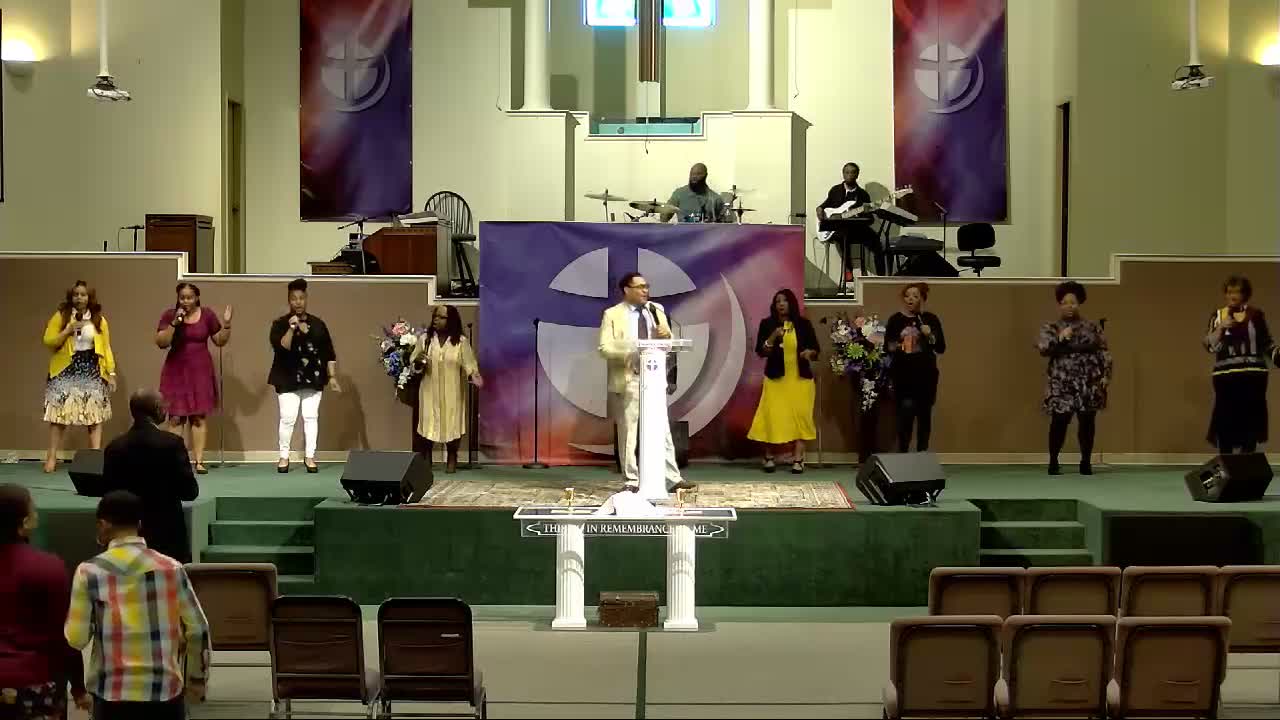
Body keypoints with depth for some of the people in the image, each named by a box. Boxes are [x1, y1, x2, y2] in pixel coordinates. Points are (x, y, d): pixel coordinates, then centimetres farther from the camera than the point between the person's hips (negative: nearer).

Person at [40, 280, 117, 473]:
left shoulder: (99, 320, 7)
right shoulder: (60, 316, 3)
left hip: (91, 370, 1)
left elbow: (106, 348, 6)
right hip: (66, 370, -1)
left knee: (95, 413, -3)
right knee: (59, 412, -5)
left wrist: (111, 372, -1)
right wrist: (68, 330, -15)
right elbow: (48, 341, -3)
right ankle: (52, 457, 0)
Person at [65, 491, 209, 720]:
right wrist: (198, 677, 16)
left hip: (114, 694, -1)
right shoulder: (171, 568, -1)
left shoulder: (90, 572, -7)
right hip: (166, 690, 1)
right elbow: (197, 628, 3)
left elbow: (76, 638, -5)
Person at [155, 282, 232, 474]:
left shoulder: (207, 316, 2)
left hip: (200, 371, 1)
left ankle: (199, 461, 1)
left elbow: (220, 341, 7)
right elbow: (161, 343, -8)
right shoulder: (169, 315, -1)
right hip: (176, 371, -1)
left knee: (199, 417, -1)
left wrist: (226, 324, -9)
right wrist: (174, 324, -18)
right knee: (176, 417, -4)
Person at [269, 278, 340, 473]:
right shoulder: (280, 324, 0)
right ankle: (284, 456, 8)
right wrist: (291, 329, -24)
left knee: (311, 417, 1)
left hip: (313, 379, 2)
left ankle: (310, 457, 8)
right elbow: (281, 347, -15)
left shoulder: (318, 324, 8)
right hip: (288, 380, -2)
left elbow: (329, 353, 9)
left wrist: (332, 377, 4)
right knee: (287, 419, -4)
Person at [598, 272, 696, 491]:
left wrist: (666, 335, -6)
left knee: (662, 431, 3)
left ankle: (672, 479, 4)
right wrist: (629, 353, -23)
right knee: (628, 432, 2)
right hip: (628, 379, -4)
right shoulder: (612, 315, -2)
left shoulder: (656, 310, 13)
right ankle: (632, 480, 9)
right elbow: (604, 348, -9)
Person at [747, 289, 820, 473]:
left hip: (800, 379, 1)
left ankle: (798, 459, -4)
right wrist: (773, 338, -18)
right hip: (775, 378, -1)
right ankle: (769, 458, 4)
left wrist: (809, 353, -15)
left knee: (800, 416, -5)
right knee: (771, 417, -6)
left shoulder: (804, 324, 3)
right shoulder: (767, 324, 1)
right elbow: (760, 352, -3)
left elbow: (815, 350, 8)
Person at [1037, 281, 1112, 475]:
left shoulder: (1093, 327, 9)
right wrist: (1060, 338, -20)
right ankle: (1053, 462, 4)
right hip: (1061, 384, -1)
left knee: (1087, 423, 2)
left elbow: (1104, 353, 7)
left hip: (1088, 384, 1)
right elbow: (1043, 349, -7)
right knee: (1059, 422, -7)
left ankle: (1086, 462, 13)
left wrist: (1105, 375, -3)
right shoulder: (1050, 327, 7)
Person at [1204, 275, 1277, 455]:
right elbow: (1210, 345, 1)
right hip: (1226, 376, 0)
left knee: (1251, 421, 2)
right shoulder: (1218, 315, 7)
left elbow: (1268, 344, 10)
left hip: (1253, 376, 0)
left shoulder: (1256, 314, 4)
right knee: (1224, 420, -4)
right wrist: (1221, 327, -12)